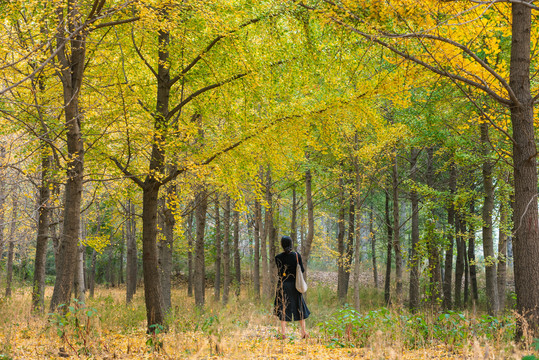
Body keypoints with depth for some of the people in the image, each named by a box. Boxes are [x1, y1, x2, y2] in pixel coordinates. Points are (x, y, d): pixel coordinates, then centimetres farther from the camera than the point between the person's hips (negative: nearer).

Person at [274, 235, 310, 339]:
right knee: (299, 307, 13)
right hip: (295, 284, 2)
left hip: (283, 285, -2)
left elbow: (280, 272, -2)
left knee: (283, 307, 4)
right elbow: (302, 270, 0)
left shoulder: (278, 257, -8)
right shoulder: (297, 255, -5)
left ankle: (283, 333, -1)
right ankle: (304, 331, 13)